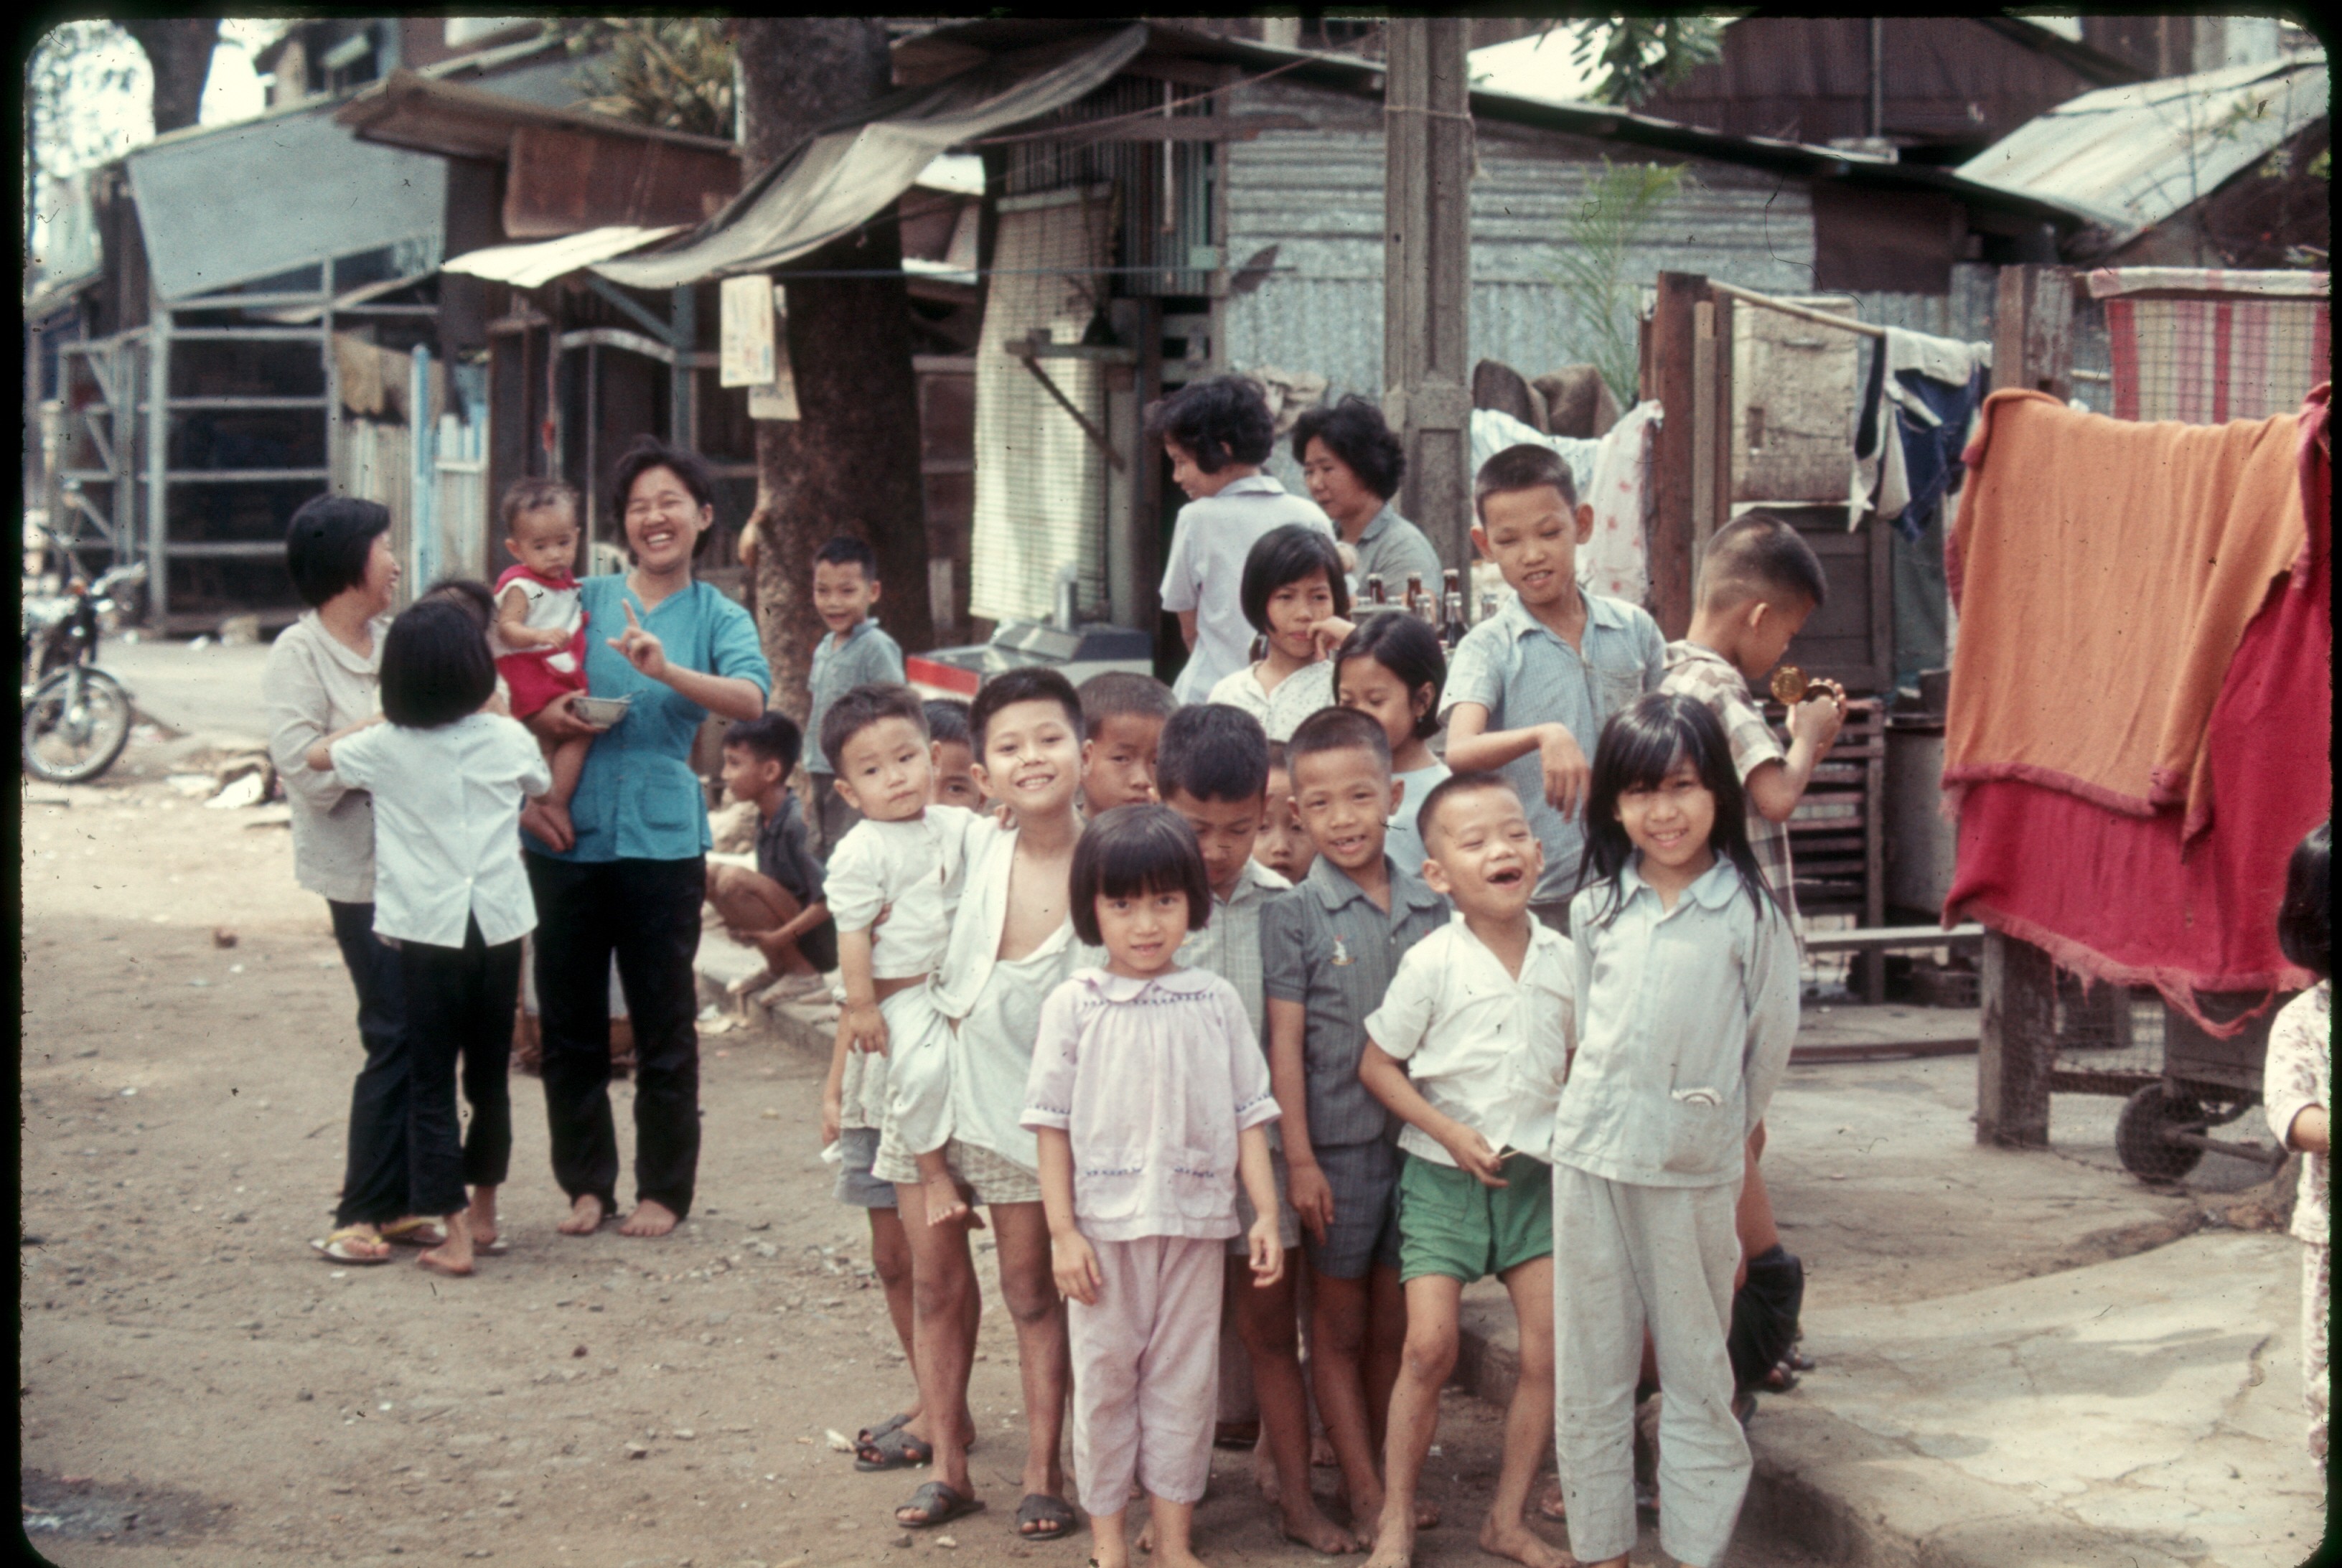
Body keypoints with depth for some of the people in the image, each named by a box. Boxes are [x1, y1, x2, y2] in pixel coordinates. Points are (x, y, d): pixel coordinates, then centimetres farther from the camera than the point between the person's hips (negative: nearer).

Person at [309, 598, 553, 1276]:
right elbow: (543, 784, 23)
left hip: (426, 934, -2)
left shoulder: (386, 748, -5)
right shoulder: (508, 740, 1)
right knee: (489, 1076, 17)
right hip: (498, 927, 2)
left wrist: (376, 721, 20)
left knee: (431, 1084, 1)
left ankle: (455, 1233, -6)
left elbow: (317, 755, 13)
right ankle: (483, 1209, 30)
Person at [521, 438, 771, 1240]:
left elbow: (751, 698, -15)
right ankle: (585, 1181, 21)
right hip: (567, 835, 2)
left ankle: (663, 1189, 15)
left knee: (664, 1024, 3)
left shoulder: (717, 616, 4)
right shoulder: (584, 599, 7)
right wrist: (541, 713, -8)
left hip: (663, 838, -2)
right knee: (568, 1022, 7)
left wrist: (668, 670, -31)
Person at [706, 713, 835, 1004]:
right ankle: (777, 968, 10)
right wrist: (743, 923, -1)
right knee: (708, 875, 3)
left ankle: (801, 973, -9)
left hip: (819, 943, -9)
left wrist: (779, 937, -25)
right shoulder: (766, 817, 3)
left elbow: (828, 902, -25)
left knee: (733, 880, -25)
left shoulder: (798, 822, -23)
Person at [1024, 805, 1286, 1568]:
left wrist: (1266, 1215, 0)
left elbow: (1249, 1113, 5)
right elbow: (1051, 1124, -2)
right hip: (1104, 1225, -1)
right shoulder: (1074, 1005, -2)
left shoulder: (1214, 1002, 3)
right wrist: (1062, 1231, -7)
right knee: (1104, 1376, 6)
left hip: (1195, 1221, 1)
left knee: (1185, 1380, 7)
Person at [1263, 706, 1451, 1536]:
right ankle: (1362, 1490, 13)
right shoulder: (1294, 914, -6)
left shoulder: (1429, 907, 4)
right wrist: (1299, 1158, -10)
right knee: (1338, 1327, 6)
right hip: (1337, 1146, -3)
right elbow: (1285, 1043, -7)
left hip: (1418, 1137, 3)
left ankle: (1393, 1476, 22)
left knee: (1393, 1326, 12)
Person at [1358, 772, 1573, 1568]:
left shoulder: (1564, 959, 0)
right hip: (1443, 1174, -4)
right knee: (1430, 1346, -9)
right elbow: (1377, 1064, -5)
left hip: (1536, 1173, 4)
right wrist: (1452, 1134, -13)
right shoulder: (1431, 964, -12)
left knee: (1550, 1347, -1)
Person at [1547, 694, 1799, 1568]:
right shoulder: (1596, 908, 4)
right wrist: (1615, 1111, 12)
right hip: (1591, 1157, 3)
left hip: (1695, 1168, -3)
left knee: (1695, 1367, 5)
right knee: (1589, 1365, 9)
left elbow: (1772, 1039, 2)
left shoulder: (1749, 913, -6)